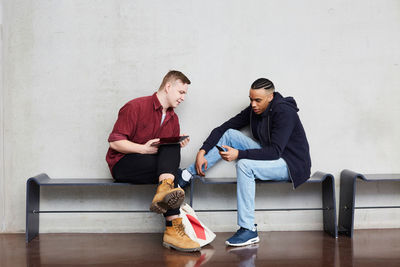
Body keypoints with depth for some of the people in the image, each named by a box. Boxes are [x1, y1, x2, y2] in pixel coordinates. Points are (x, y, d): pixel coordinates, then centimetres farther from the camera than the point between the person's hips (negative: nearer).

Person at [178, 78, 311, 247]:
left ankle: (248, 230, -28)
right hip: (271, 156, 8)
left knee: (244, 165, -32)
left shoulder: (284, 112, -22)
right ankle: (188, 175, -4)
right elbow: (223, 128, 1)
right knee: (230, 134, -5)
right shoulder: (254, 110, 1)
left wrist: (239, 154, -35)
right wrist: (202, 152, -10)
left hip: (292, 165, -8)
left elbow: (275, 151, -29)